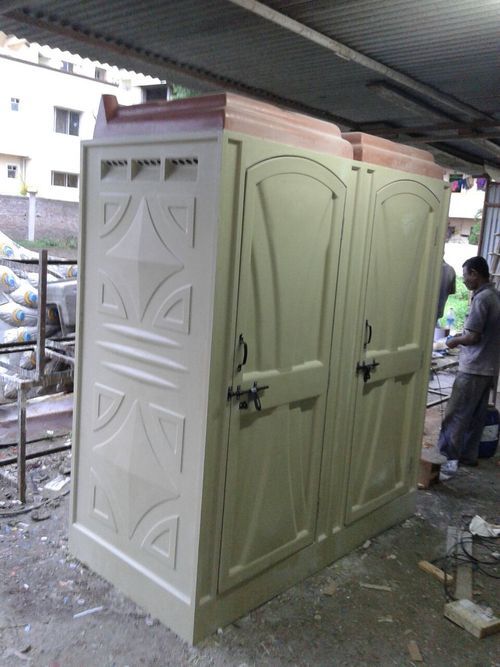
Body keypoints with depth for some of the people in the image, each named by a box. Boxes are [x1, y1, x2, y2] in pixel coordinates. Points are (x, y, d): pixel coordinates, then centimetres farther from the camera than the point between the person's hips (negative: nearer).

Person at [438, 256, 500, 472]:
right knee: (476, 415, 14)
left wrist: (455, 341, -2)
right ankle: (468, 455, 22)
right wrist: (463, 335, 17)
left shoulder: (481, 298, -17)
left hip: (474, 368, -9)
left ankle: (447, 459, 0)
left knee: (456, 415, -4)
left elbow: (472, 337, -19)